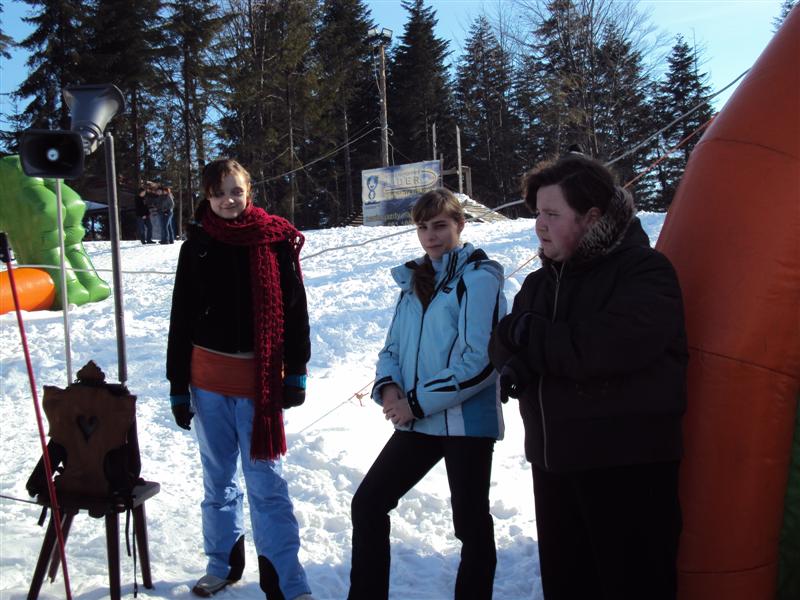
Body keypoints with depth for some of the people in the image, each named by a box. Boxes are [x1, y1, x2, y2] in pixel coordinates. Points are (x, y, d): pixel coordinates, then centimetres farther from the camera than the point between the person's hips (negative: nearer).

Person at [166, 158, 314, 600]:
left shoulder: (276, 240, -2)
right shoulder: (196, 246, 5)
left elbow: (295, 310, 1)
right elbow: (181, 321, 7)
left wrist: (296, 373, -2)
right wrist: (178, 387, 6)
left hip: (260, 378, -3)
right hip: (208, 378, 3)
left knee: (266, 480, -4)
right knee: (218, 478, 13)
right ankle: (222, 564, 28)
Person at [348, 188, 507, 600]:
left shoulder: (478, 278, -10)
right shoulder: (414, 280, 12)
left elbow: (481, 360, -18)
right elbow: (393, 348, 15)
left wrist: (418, 402, -17)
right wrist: (388, 387, -7)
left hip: (467, 422, -7)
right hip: (417, 422, 7)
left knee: (471, 523, 5)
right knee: (367, 504, 6)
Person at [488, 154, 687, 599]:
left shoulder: (645, 270, -11)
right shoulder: (541, 282, 14)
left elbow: (612, 346, -26)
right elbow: (504, 346, 11)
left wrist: (532, 336, -12)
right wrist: (516, 363, -15)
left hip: (628, 466, -7)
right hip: (554, 462, 7)